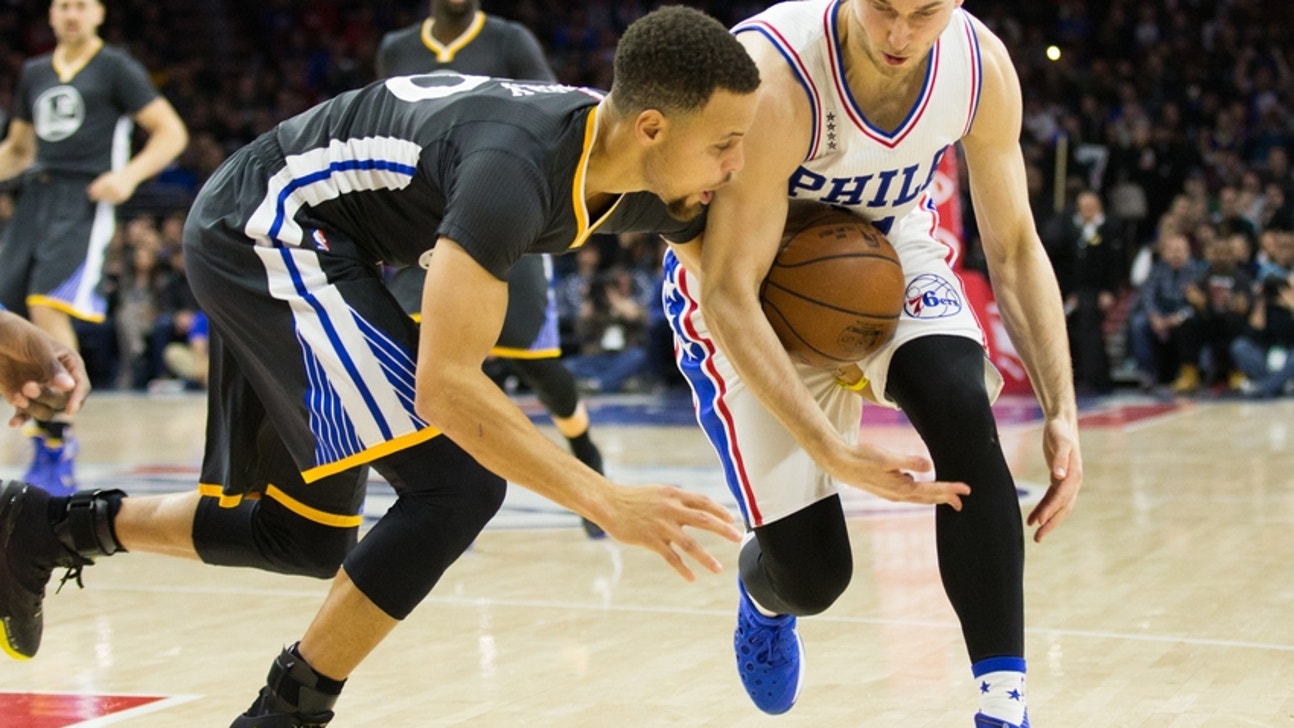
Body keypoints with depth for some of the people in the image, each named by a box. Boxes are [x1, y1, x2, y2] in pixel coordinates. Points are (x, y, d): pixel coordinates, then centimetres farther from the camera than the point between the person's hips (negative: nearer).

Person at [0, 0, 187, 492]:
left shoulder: (116, 68, 2)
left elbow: (171, 133, -2)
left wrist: (129, 175, -16)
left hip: (84, 200, -6)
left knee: (47, 307, -22)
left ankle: (55, 452, -17)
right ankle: (52, 431, 13)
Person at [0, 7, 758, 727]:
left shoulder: (644, 183, -7)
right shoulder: (517, 164, -33)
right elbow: (445, 382, -38)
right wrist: (607, 502, -40)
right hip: (265, 231, -9)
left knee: (306, 535, 17)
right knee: (456, 484, -19)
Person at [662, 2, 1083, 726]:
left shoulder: (982, 65, -21)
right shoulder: (771, 77, -35)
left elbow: (1015, 246, -8)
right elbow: (730, 294, -32)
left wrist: (1062, 412, -18)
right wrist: (835, 453, -40)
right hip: (754, 280, -3)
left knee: (962, 406, -29)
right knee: (812, 575, -8)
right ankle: (763, 592, 33)